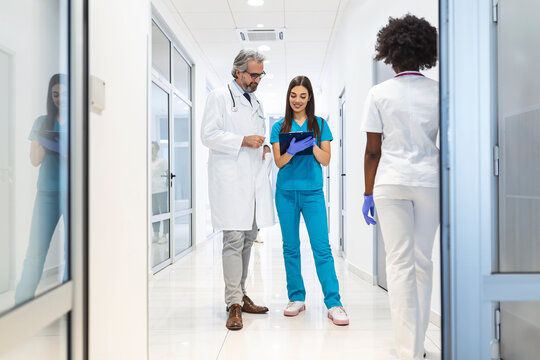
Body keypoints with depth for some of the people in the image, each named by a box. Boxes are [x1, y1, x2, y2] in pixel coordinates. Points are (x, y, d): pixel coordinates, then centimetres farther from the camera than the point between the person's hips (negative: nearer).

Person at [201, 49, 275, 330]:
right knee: (234, 239, -10)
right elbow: (208, 135, -7)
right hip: (230, 180, -7)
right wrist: (243, 141, -14)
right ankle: (234, 303, -4)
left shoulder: (257, 104, 24)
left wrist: (264, 149, 11)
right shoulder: (219, 97, 2)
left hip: (254, 179, 7)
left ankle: (240, 294, 20)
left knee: (248, 239, 9)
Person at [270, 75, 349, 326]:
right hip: (286, 192, 2)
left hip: (312, 192, -2)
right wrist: (292, 150, -17)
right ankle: (296, 298, 18)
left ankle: (334, 304, -6)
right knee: (290, 247, 7)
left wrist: (313, 145, -15)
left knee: (322, 247, -8)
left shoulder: (320, 124, 7)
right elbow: (279, 162, 3)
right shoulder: (280, 126, 9)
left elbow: (326, 160, 3)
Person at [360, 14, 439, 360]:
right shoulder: (439, 92, 4)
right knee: (423, 261, 10)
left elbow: (373, 150, -3)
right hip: (430, 181, 2)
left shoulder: (380, 94, -1)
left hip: (391, 182, -2)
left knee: (400, 263, 2)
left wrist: (368, 194, 4)